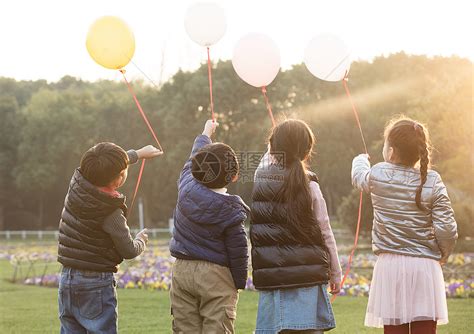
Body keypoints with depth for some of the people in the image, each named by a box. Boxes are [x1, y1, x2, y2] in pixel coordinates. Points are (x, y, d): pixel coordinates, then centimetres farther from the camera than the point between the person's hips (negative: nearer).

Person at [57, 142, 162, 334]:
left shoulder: (77, 183, -3)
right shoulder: (112, 213, -20)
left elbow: (106, 167, 17)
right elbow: (129, 251, -7)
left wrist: (139, 153, 27)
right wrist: (141, 240, 16)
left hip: (67, 277, 7)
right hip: (96, 283, -7)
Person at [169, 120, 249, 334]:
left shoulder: (187, 187, -1)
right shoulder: (230, 209, -13)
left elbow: (193, 158, 21)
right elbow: (238, 251, -8)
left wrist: (205, 134, 38)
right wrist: (239, 282, 6)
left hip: (182, 270, 5)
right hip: (216, 276, -4)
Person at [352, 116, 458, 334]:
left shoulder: (378, 175, -1)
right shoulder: (432, 181, -4)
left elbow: (359, 177, 24)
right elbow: (447, 229, -8)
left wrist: (360, 160, 47)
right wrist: (443, 254, 12)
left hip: (390, 266, 0)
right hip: (425, 267, 0)